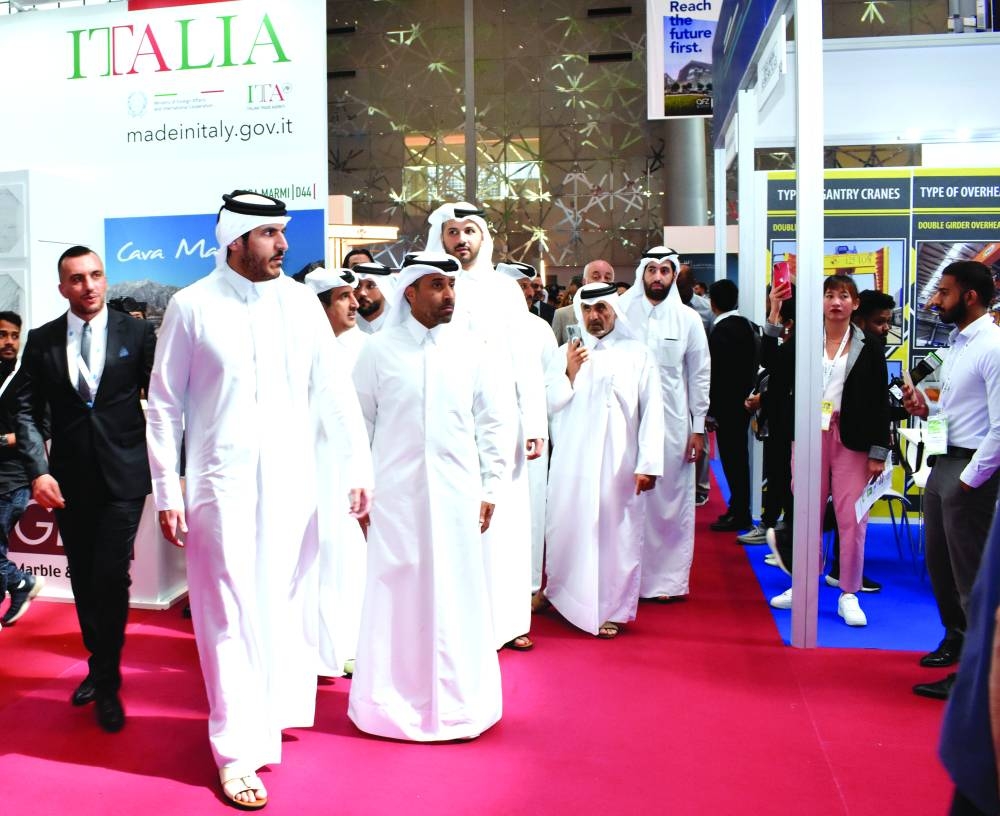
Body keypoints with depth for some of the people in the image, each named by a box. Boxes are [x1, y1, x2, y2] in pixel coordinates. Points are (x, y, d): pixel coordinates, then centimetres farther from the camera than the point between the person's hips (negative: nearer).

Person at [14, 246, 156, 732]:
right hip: (69, 479, 3)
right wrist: (38, 470, -8)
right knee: (83, 579, 13)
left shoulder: (137, 333, -2)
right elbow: (27, 410, 4)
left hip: (123, 475, -3)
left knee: (110, 578, -5)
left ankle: (106, 682, 11)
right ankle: (100, 664, 31)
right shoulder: (42, 340, 4)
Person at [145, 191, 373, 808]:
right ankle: (238, 751, 14)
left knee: (286, 604, 10)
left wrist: (359, 466, 3)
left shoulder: (301, 302, 4)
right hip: (221, 484, -3)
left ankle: (273, 710, 32)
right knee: (232, 614, 2)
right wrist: (167, 491, -2)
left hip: (292, 480, 3)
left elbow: (333, 392, 6)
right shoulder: (192, 307, -3)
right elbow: (165, 405, 0)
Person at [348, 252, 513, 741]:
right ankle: (393, 699, 22)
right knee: (396, 596, 6)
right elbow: (359, 425, 5)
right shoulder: (379, 350, 0)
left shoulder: (471, 347, 2)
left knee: (456, 596, 7)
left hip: (456, 494, 1)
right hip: (395, 493, -1)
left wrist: (492, 487, 3)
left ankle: (457, 700, 23)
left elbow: (496, 421, 6)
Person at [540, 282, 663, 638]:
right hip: (573, 461, 2)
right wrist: (569, 374, -8)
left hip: (619, 462, -2)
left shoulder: (637, 354, 1)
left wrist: (648, 464, -9)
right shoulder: (566, 353, 8)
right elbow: (550, 405, 8)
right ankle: (558, 590, 27)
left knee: (617, 533, 3)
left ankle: (612, 610, 15)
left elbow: (651, 413, -2)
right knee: (568, 527, 8)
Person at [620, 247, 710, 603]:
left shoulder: (688, 319, 5)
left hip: (673, 424, 1)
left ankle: (669, 577, 17)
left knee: (671, 501, 5)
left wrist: (698, 428, 3)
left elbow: (700, 375, 7)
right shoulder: (621, 313, 2)